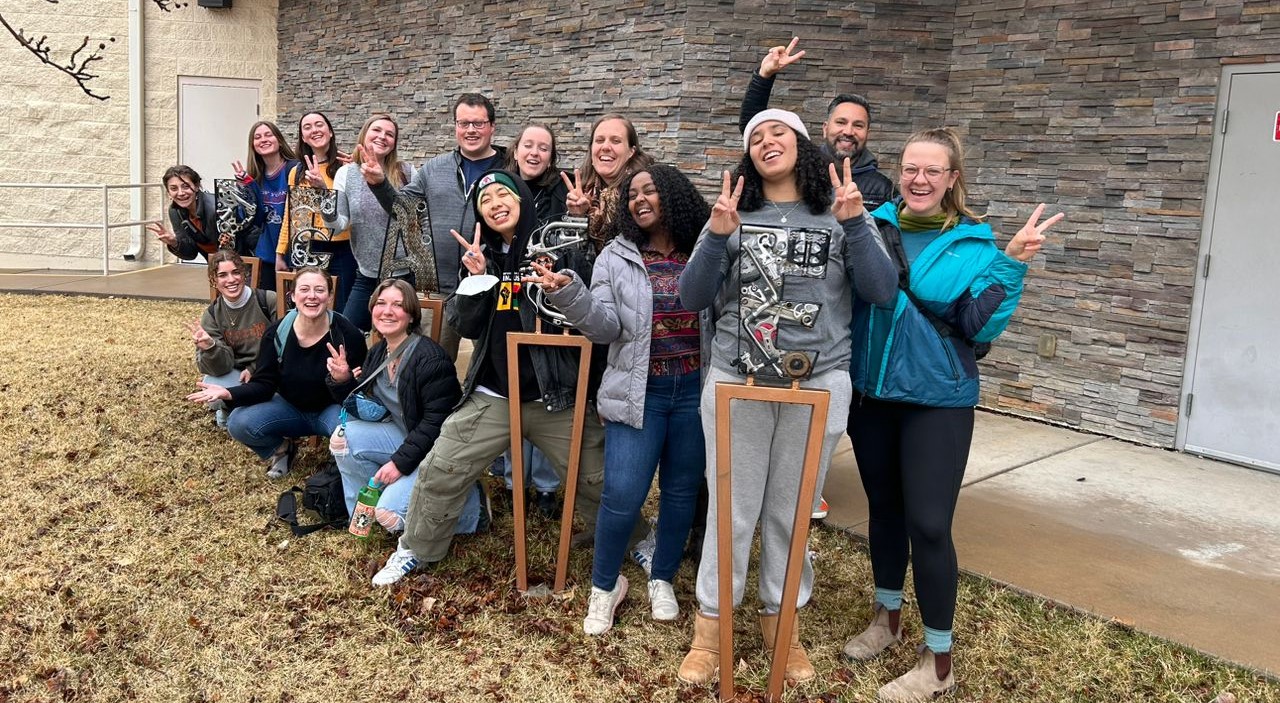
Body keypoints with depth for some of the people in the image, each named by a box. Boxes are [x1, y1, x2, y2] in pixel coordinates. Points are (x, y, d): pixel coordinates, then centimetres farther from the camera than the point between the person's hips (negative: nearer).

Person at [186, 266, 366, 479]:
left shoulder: (348, 334, -21)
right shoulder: (276, 333, -11)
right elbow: (264, 384, -8)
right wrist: (228, 394, -27)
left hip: (332, 409, -3)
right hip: (290, 408, 3)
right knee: (239, 423, -21)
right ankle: (280, 449, 12)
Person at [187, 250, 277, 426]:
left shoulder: (270, 301, -14)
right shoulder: (211, 315, -2)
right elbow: (223, 366, -10)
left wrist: (254, 370, -10)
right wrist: (209, 347, -32)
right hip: (235, 374, 3)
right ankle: (228, 411, 8)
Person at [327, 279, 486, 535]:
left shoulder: (430, 358, -23)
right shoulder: (377, 353, 3)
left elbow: (437, 422, -24)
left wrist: (400, 462, -23)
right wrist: (342, 381, -9)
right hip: (403, 434, 8)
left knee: (390, 514, -22)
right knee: (343, 437, -12)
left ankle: (465, 499, 1)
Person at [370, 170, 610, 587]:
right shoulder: (483, 256, 7)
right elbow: (466, 326, 0)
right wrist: (476, 277, -13)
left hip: (556, 396, -3)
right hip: (492, 396, 3)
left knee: (597, 479, 6)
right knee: (440, 472, 4)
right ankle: (415, 549, 27)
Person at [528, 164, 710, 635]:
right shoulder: (616, 258, 4)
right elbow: (604, 327, -5)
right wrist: (567, 293, -19)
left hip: (694, 391, 1)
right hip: (638, 392, -1)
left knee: (682, 491, 12)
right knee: (622, 494, -7)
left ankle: (662, 580, 33)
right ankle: (604, 586, 17)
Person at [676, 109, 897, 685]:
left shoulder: (840, 213, 2)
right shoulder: (732, 213, 3)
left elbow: (882, 292, -5)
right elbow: (692, 299, -2)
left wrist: (854, 224, -17)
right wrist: (717, 235, -16)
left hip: (819, 384, 0)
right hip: (735, 381, 0)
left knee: (791, 513, 13)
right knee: (731, 511, 7)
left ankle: (781, 621, 31)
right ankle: (710, 626, 23)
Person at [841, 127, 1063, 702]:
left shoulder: (974, 242, -6)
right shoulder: (873, 224, 0)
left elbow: (981, 326, -11)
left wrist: (1011, 266, -21)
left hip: (937, 400, -3)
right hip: (870, 392, 3)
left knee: (928, 524, -5)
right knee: (884, 507, 16)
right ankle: (886, 617, 37)